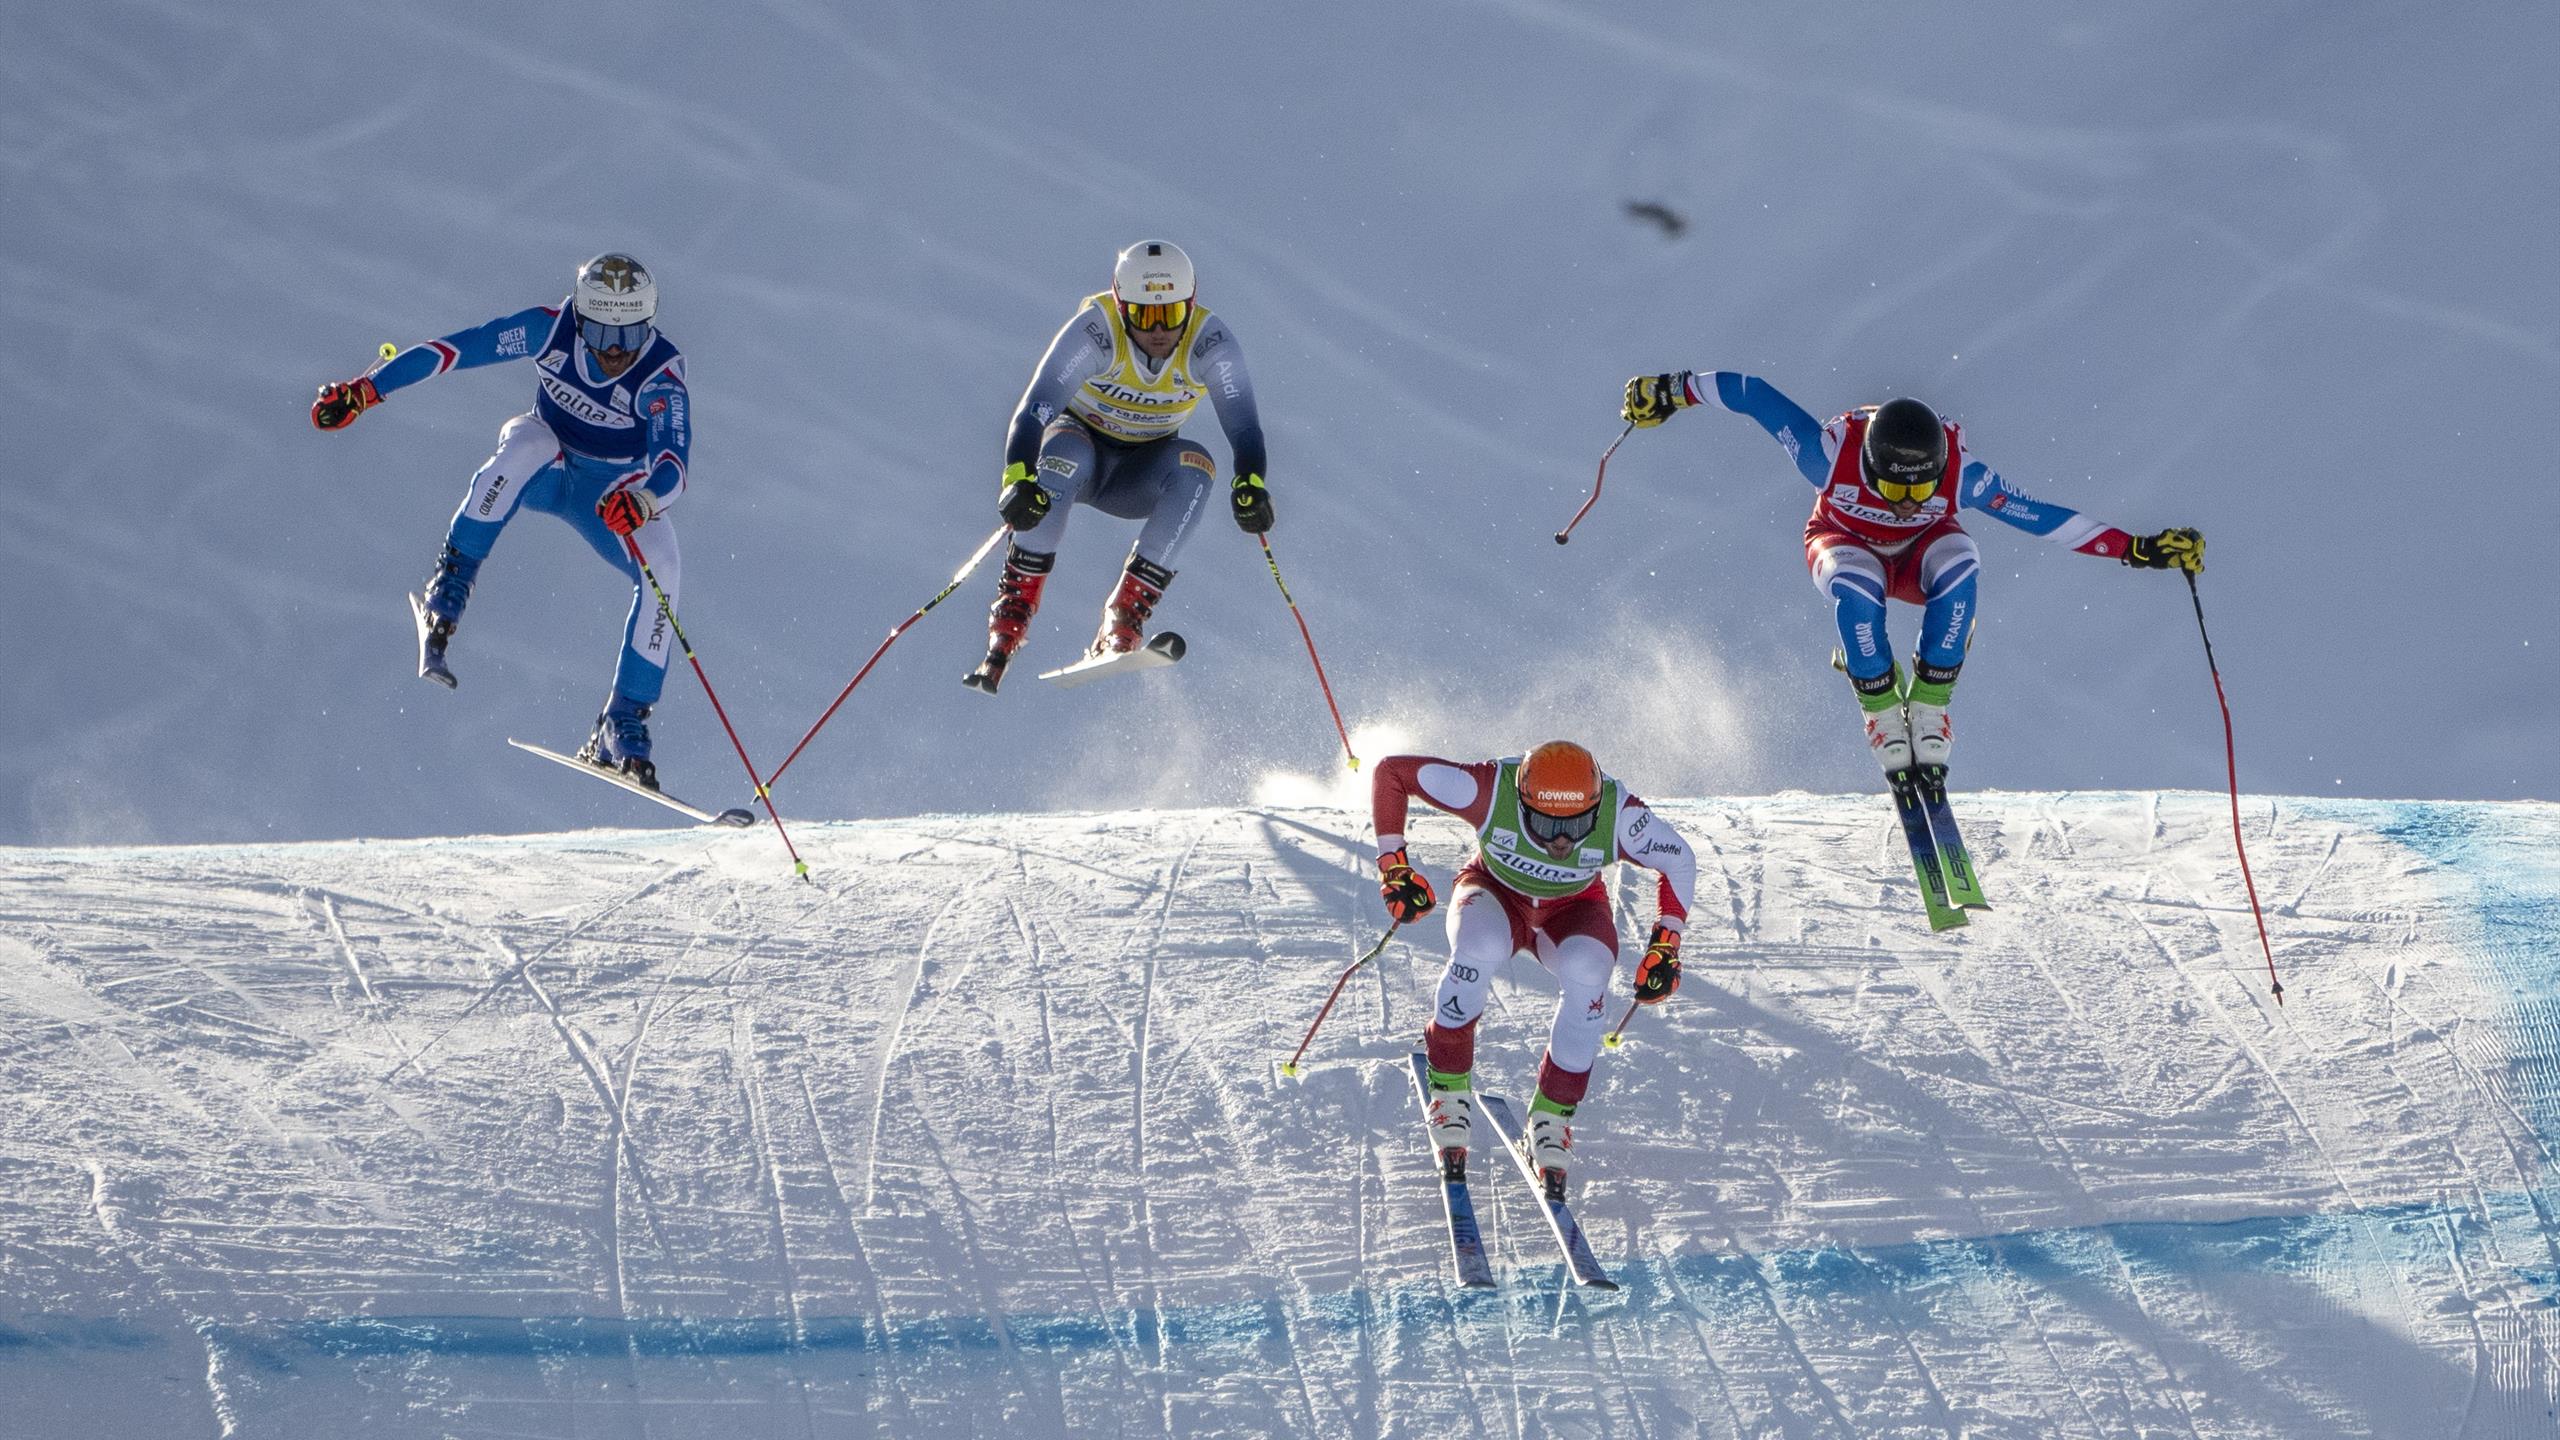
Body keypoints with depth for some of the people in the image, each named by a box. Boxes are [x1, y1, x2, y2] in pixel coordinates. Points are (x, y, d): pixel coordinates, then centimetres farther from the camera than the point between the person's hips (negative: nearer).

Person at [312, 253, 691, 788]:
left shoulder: (662, 376, -29)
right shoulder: (552, 329, -23)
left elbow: (673, 466, -42)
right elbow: (453, 350, -19)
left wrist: (643, 501, -65)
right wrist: (366, 390, -23)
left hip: (616, 491, 0)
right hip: (545, 468, 0)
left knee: (663, 568, -28)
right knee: (528, 441, -36)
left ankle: (622, 728, -20)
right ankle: (449, 587, -26)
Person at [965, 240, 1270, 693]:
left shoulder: (1210, 342, -22)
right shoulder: (1094, 332, -28)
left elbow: (1243, 424, -29)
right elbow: (1033, 410, -36)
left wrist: (1251, 485, -49)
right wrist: (1019, 479, -53)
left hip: (1140, 476, 2)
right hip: (1082, 440, -2)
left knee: (1195, 467, -30)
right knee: (1062, 457, -36)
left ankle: (1123, 619, -30)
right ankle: (1011, 613, -32)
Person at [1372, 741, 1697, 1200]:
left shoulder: (1619, 816, -32)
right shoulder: (1492, 789, -35)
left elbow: (1679, 861, -10)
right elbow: (1391, 771, -24)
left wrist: (1665, 947, -16)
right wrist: (1394, 868, -22)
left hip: (1572, 910, 1)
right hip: (1496, 894, -1)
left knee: (1586, 972, -33)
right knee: (1478, 948, -37)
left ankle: (1552, 1117, -15)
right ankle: (1449, 1089, -15)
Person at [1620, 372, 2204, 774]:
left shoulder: (1960, 473, -32)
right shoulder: (1833, 451, -36)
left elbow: (2043, 519, -27)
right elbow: (1752, 393, -26)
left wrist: (2137, 549, -30)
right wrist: (1671, 392, -21)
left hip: (1921, 552, 1)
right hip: (1846, 546, -1)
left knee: (1959, 563, -35)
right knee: (1855, 587, -39)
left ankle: (1929, 705, -22)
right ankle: (1880, 707, -18)